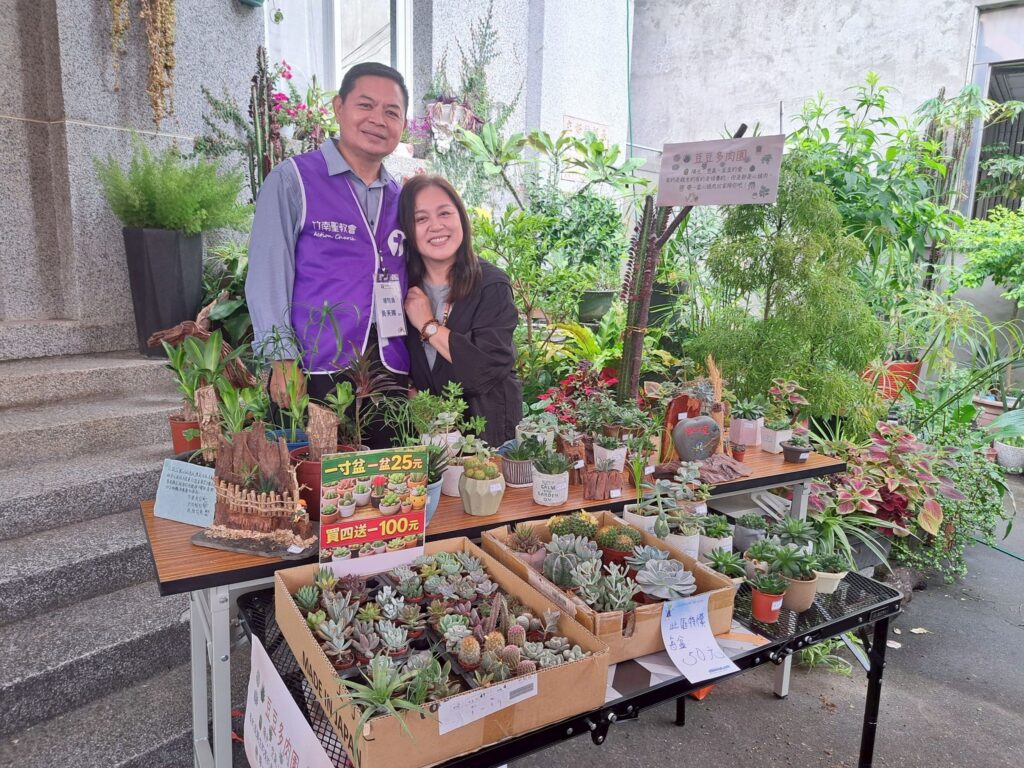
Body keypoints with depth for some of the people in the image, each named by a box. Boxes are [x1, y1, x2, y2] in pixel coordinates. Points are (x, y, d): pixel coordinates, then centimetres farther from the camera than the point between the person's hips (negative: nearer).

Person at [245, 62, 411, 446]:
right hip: (316, 372, -4)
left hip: (390, 371, 5)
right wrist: (282, 361, -13)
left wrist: (414, 374, 10)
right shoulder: (292, 179, 2)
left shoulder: (400, 197, 16)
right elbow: (267, 276, -4)